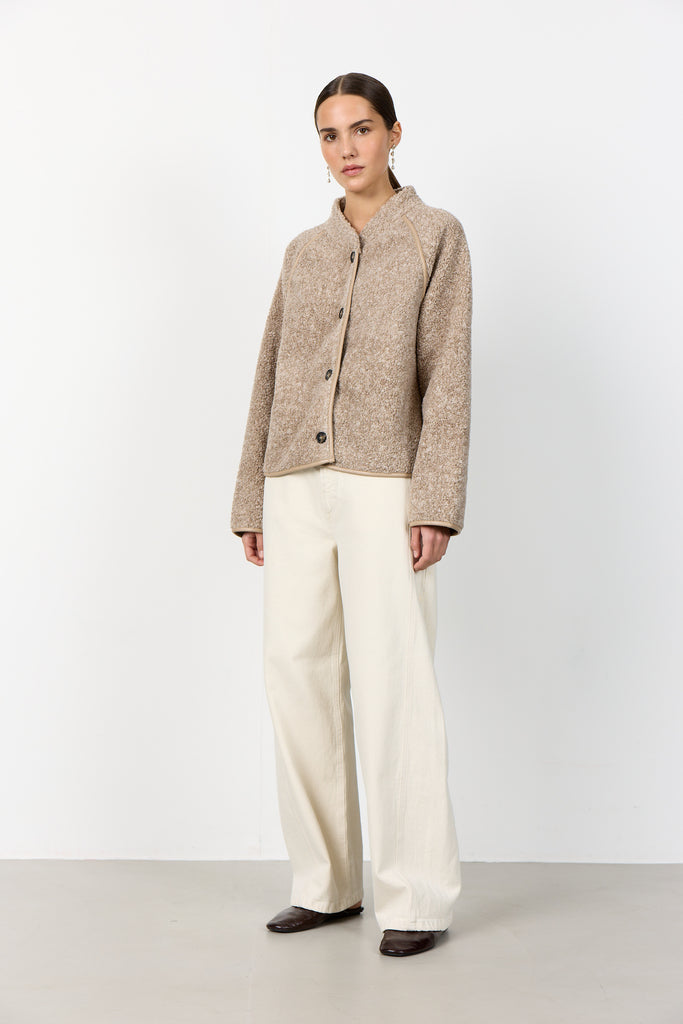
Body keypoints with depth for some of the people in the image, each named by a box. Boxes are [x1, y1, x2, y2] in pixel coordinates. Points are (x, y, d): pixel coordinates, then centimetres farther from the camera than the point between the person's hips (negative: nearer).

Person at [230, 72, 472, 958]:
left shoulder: (436, 236, 3)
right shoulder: (305, 252, 16)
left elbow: (447, 375, -6)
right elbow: (272, 378, 15)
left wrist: (435, 502, -15)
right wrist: (252, 501, 10)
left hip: (384, 487, -5)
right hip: (298, 487, 5)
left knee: (394, 690, -8)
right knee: (300, 678, 4)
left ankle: (419, 896, 2)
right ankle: (327, 881, 16)